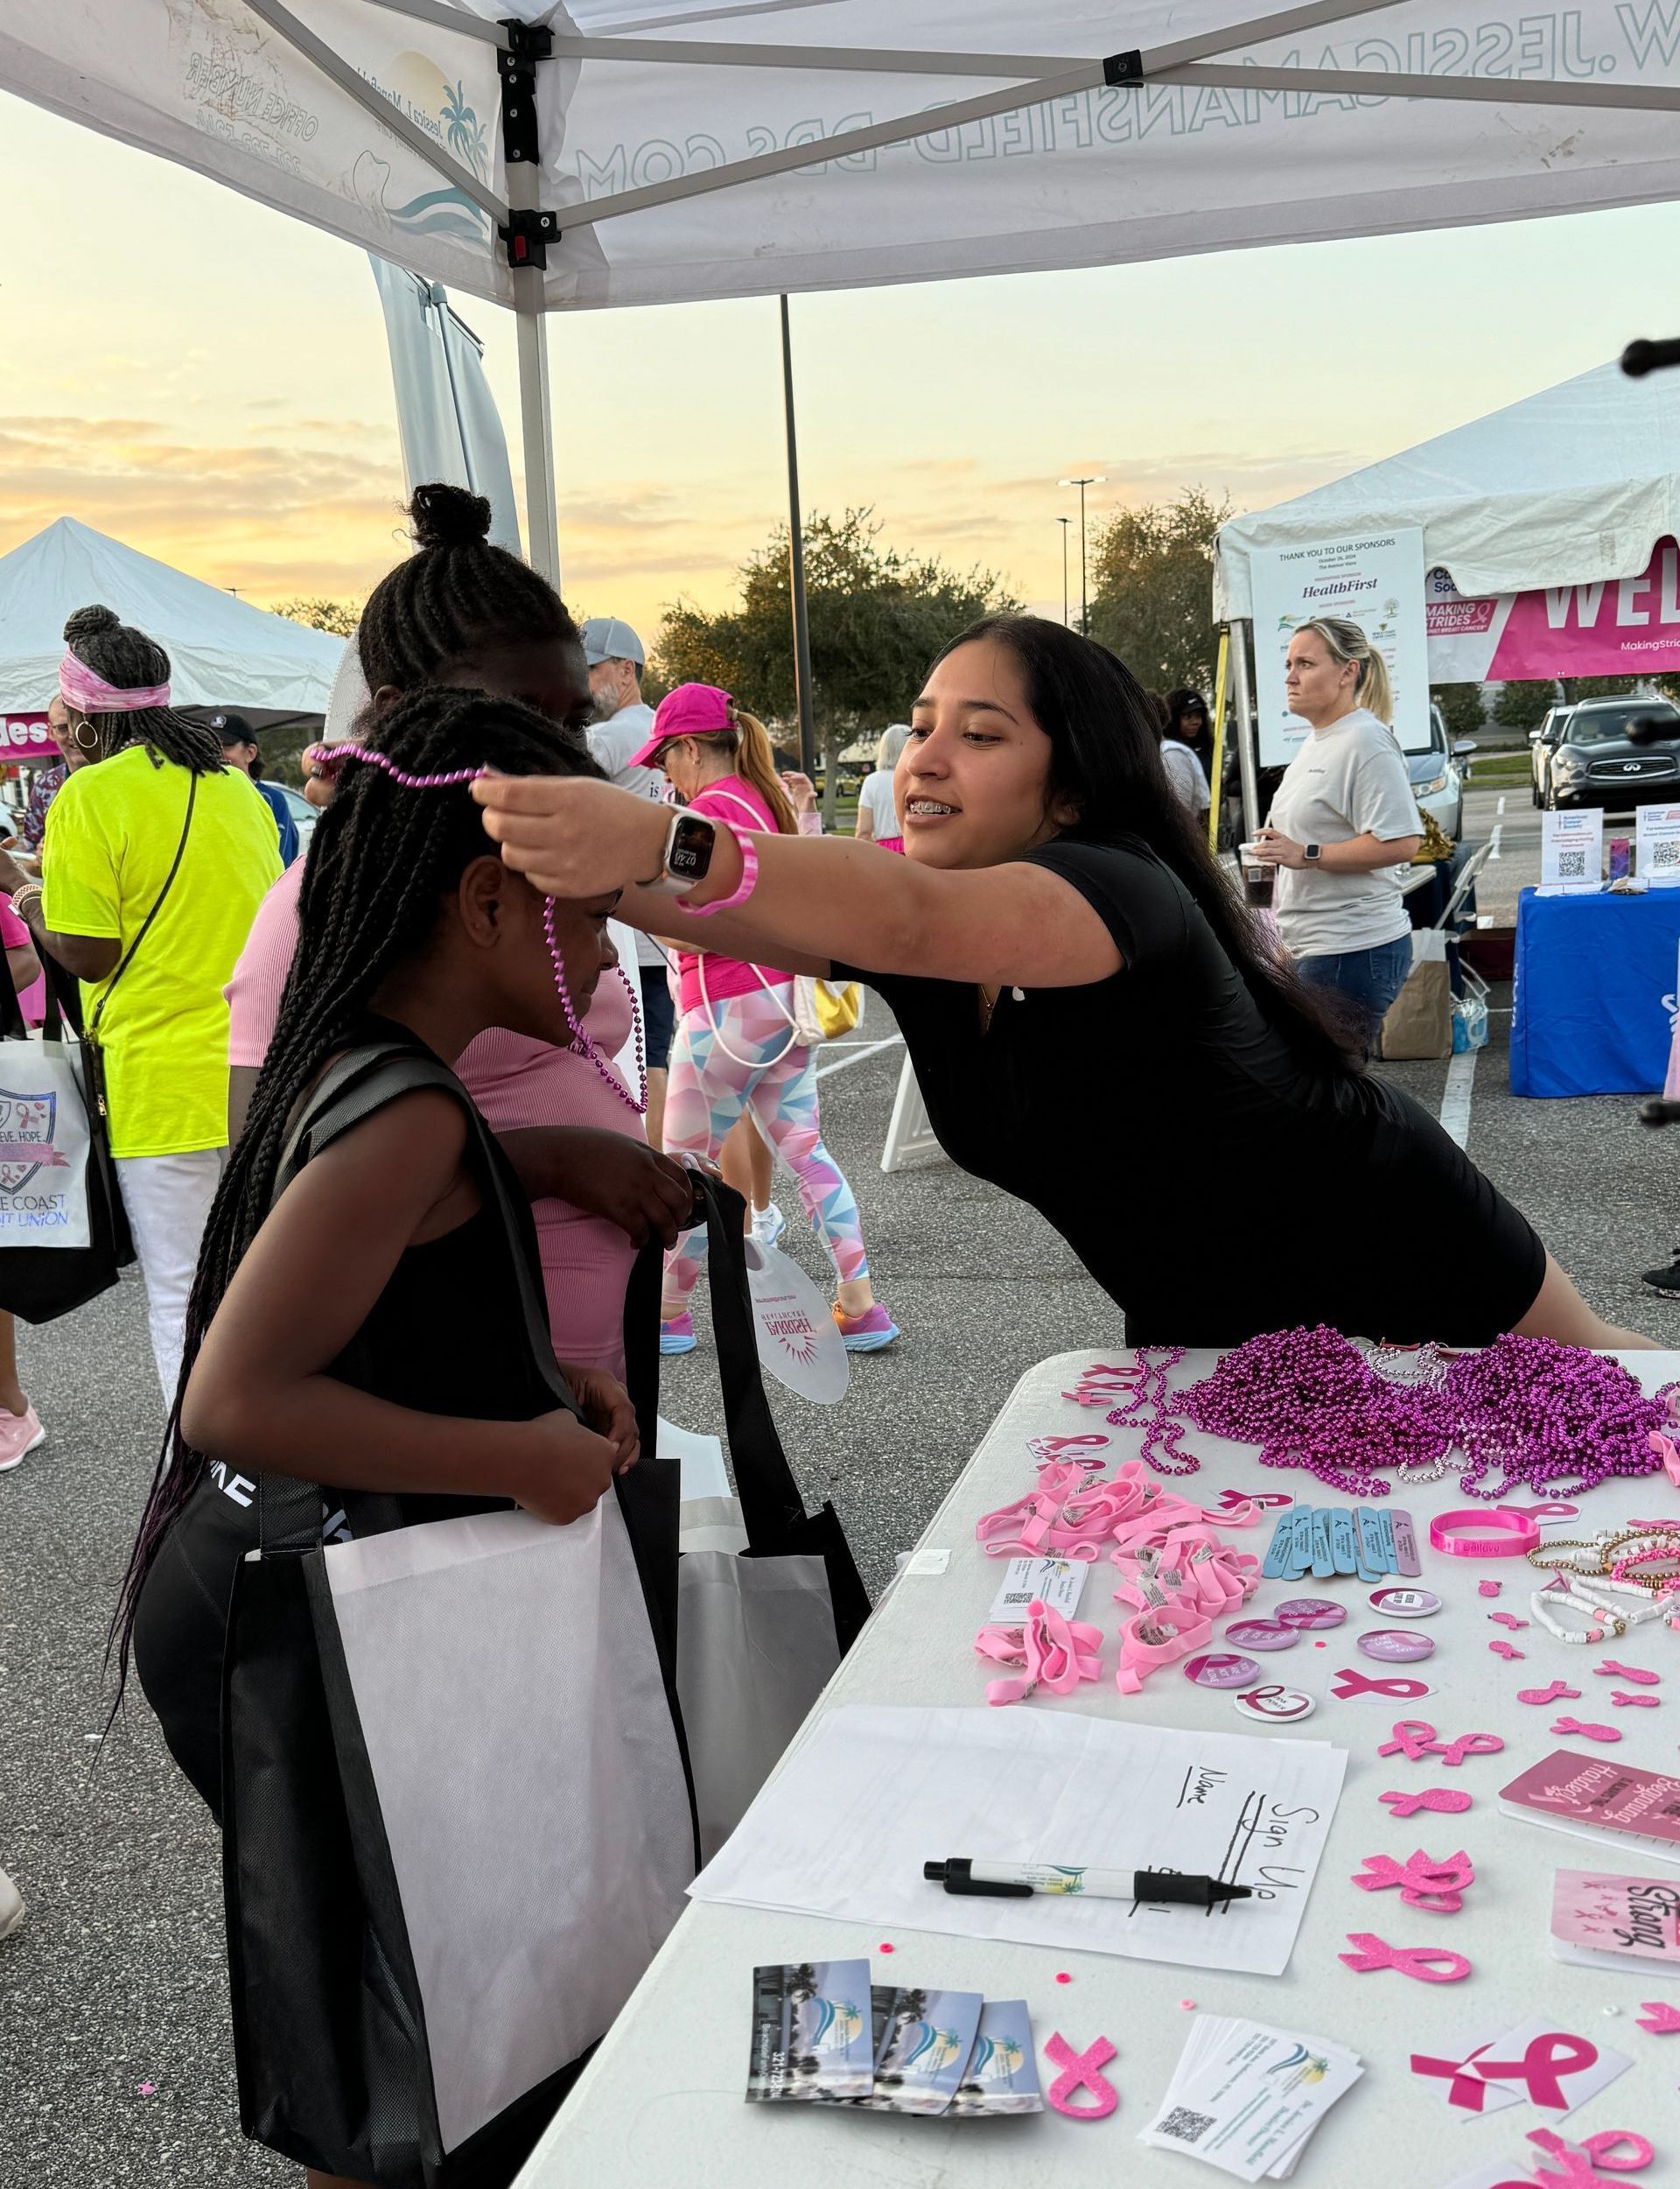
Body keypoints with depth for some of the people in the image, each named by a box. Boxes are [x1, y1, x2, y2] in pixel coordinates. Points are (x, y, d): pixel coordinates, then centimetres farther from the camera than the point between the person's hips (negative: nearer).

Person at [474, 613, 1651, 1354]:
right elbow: (727, 917, -26)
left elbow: (911, 916, -55)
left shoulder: (1124, 889, -35)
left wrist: (658, 844, -68)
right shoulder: (912, 920, -12)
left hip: (1384, 1246, -6)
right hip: (1205, 1318, 7)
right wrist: (571, 850, -43)